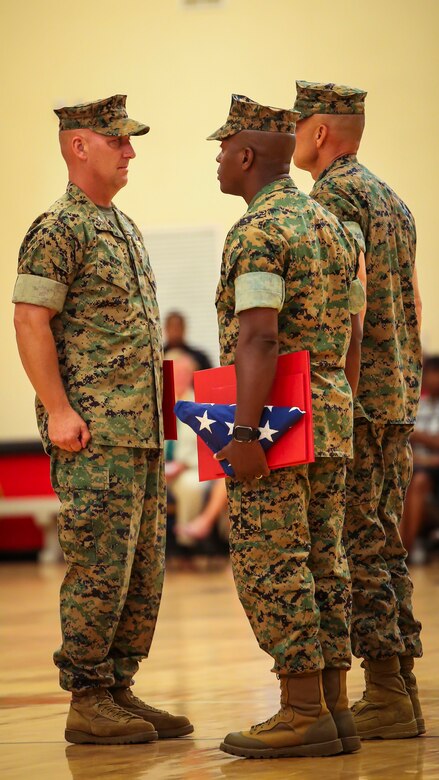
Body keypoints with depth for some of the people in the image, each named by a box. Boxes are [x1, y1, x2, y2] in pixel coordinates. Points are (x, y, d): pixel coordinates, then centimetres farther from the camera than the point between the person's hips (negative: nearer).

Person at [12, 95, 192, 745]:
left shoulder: (124, 228, 19)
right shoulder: (58, 230, -9)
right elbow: (31, 322, -15)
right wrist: (59, 411, -20)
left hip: (141, 430, 9)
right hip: (94, 432, -9)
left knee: (143, 572, 10)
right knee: (99, 568, -8)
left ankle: (119, 691, 16)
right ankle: (88, 703, -2)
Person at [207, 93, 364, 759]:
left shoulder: (257, 233, -13)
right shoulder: (330, 226, 15)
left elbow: (259, 337, -23)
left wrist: (245, 432, -26)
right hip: (331, 418, 9)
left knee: (271, 568, -5)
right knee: (321, 565, 8)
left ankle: (303, 713, -7)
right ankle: (333, 710, 8)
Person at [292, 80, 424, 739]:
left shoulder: (333, 196, -11)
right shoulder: (393, 200, 18)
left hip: (350, 395, -9)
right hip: (399, 399, 9)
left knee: (356, 545, -7)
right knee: (385, 543, 10)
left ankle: (385, 694, -9)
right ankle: (400, 689, 11)